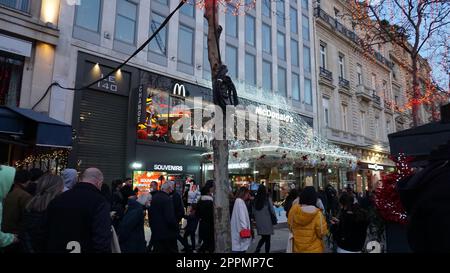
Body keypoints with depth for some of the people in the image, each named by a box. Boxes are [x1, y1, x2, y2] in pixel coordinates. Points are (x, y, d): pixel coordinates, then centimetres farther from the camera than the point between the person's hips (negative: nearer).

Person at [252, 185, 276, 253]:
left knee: (263, 238, 18)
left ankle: (257, 250, 1)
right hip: (267, 222, -4)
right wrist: (274, 217, 9)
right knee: (267, 239, 9)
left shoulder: (255, 200, -1)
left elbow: (253, 212, 5)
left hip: (259, 222, 4)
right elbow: (272, 210, -8)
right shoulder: (267, 199, -13)